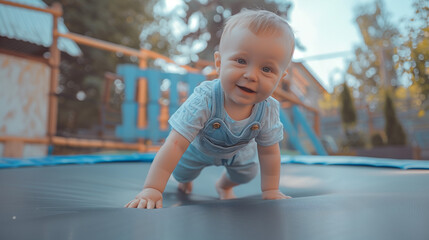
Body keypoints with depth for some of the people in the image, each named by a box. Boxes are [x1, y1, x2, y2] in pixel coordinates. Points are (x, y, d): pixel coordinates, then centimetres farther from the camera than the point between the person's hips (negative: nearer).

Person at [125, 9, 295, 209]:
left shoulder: (269, 111, -36)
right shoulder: (203, 101, -48)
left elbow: (269, 152, -19)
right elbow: (175, 146, -48)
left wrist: (271, 191, -13)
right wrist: (152, 189, -50)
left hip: (238, 150, 3)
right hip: (198, 147, -2)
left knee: (246, 174, 17)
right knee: (181, 173, 11)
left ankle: (224, 185, 54)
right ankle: (185, 180, 51)